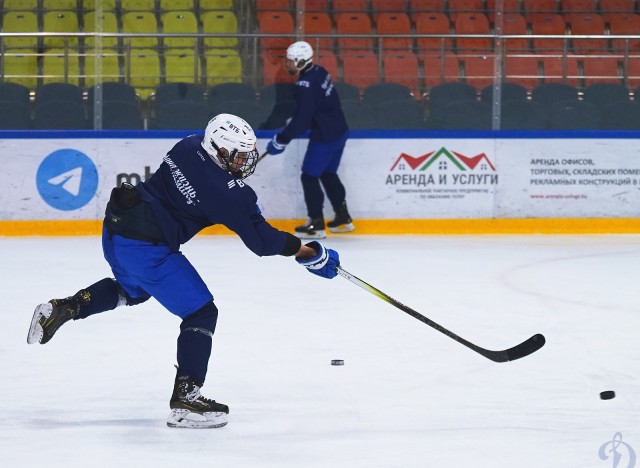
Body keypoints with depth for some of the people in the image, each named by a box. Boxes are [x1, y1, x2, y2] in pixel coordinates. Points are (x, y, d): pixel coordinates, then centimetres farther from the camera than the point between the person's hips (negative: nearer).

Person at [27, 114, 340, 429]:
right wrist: (310, 254, -3)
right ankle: (185, 398, -8)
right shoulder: (226, 191, -17)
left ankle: (65, 308, 23)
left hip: (116, 227, 9)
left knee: (133, 290, 38)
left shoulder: (189, 147, 4)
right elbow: (261, 240, -11)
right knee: (201, 313, -2)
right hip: (145, 247, -9)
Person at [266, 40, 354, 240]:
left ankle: (316, 225, 4)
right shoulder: (319, 72, 5)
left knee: (309, 176, 1)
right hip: (339, 131, 10)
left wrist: (281, 140, -20)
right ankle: (343, 218, 29)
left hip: (325, 137, -10)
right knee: (328, 174, 22)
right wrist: (292, 122, 23)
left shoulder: (306, 85, -24)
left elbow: (302, 120, -25)